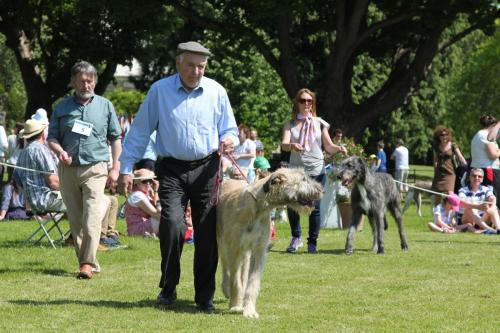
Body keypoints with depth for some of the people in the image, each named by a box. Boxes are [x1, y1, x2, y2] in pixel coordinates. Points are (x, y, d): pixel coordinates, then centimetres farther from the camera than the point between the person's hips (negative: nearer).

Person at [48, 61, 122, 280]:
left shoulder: (105, 106, 8)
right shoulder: (62, 107, 10)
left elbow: (115, 138, 11)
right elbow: (52, 137, 12)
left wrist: (115, 168, 3)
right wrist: (60, 151, -10)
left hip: (95, 168, -3)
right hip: (68, 169, 3)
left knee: (92, 219, -15)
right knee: (75, 221, 6)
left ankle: (88, 263, -17)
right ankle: (86, 261, 15)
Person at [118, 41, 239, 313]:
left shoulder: (216, 92, 5)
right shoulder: (159, 90, -1)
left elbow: (229, 129, 14)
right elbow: (139, 132, 2)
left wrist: (229, 140, -10)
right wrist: (126, 168, -1)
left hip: (207, 169, 2)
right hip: (172, 170, -2)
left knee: (208, 233, 1)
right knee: (172, 225, -18)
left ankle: (205, 295, 12)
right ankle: (168, 288, 1)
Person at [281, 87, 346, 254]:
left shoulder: (319, 123, 9)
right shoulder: (290, 124, 7)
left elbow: (328, 146, 9)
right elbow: (284, 144, -8)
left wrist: (338, 148, -12)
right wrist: (292, 145, -31)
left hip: (316, 170, 0)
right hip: (295, 170, 0)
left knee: (314, 207, -1)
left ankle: (312, 242, 11)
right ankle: (296, 237, 15)